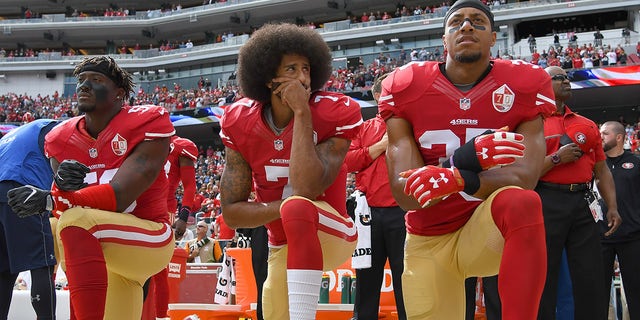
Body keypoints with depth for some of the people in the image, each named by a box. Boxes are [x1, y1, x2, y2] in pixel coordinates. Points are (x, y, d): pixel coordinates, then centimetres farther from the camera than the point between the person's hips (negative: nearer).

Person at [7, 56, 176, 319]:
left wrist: (50, 200, -33)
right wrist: (63, 187, -27)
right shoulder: (62, 139, 4)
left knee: (77, 220, -32)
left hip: (148, 240, -7)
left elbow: (119, 197, -24)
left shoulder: (146, 125, -15)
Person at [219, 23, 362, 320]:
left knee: (297, 206, -36)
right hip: (283, 247, 5)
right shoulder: (242, 123, -7)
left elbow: (306, 190, -32)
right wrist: (285, 208, -23)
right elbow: (231, 212, -7)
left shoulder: (333, 113, -18)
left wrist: (302, 112, -29)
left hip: (331, 235, -5)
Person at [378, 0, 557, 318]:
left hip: (486, 230, -2)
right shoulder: (406, 89, -7)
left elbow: (524, 177, -21)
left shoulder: (523, 86, -8)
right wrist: (465, 159, -34)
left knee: (522, 203, -33)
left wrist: (459, 179, -41)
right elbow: (403, 192, -15)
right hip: (428, 241, 2)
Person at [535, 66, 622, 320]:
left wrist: (612, 207, 6)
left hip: (582, 203, 5)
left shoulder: (587, 126, 17)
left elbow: (602, 170, 16)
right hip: (548, 202, -4)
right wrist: (557, 158, -13)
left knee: (591, 275, 4)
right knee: (544, 274, 1)